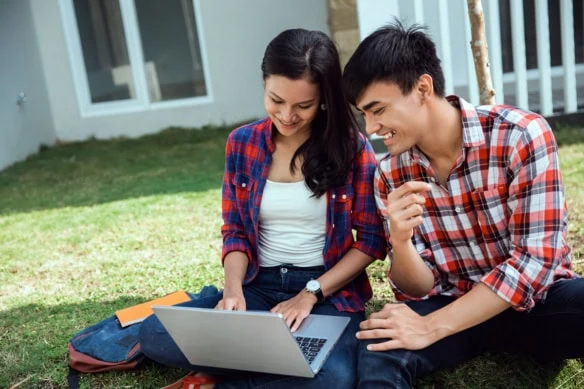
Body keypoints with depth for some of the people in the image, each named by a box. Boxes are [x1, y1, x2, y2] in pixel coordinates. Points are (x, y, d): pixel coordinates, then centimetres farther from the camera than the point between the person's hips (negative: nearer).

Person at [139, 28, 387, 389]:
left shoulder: (351, 145, -5)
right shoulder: (242, 143, 3)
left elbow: (372, 239, -3)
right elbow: (235, 230, 8)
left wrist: (312, 293, -13)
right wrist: (233, 288, -12)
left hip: (331, 291, -3)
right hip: (259, 286, 3)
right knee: (153, 334, -18)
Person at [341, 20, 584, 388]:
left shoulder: (521, 135, -18)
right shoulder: (390, 175, -6)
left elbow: (534, 260, -21)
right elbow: (420, 288, -5)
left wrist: (433, 327, -24)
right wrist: (400, 242, -28)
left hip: (538, 298, 0)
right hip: (456, 307, 1)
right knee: (380, 352, -29)